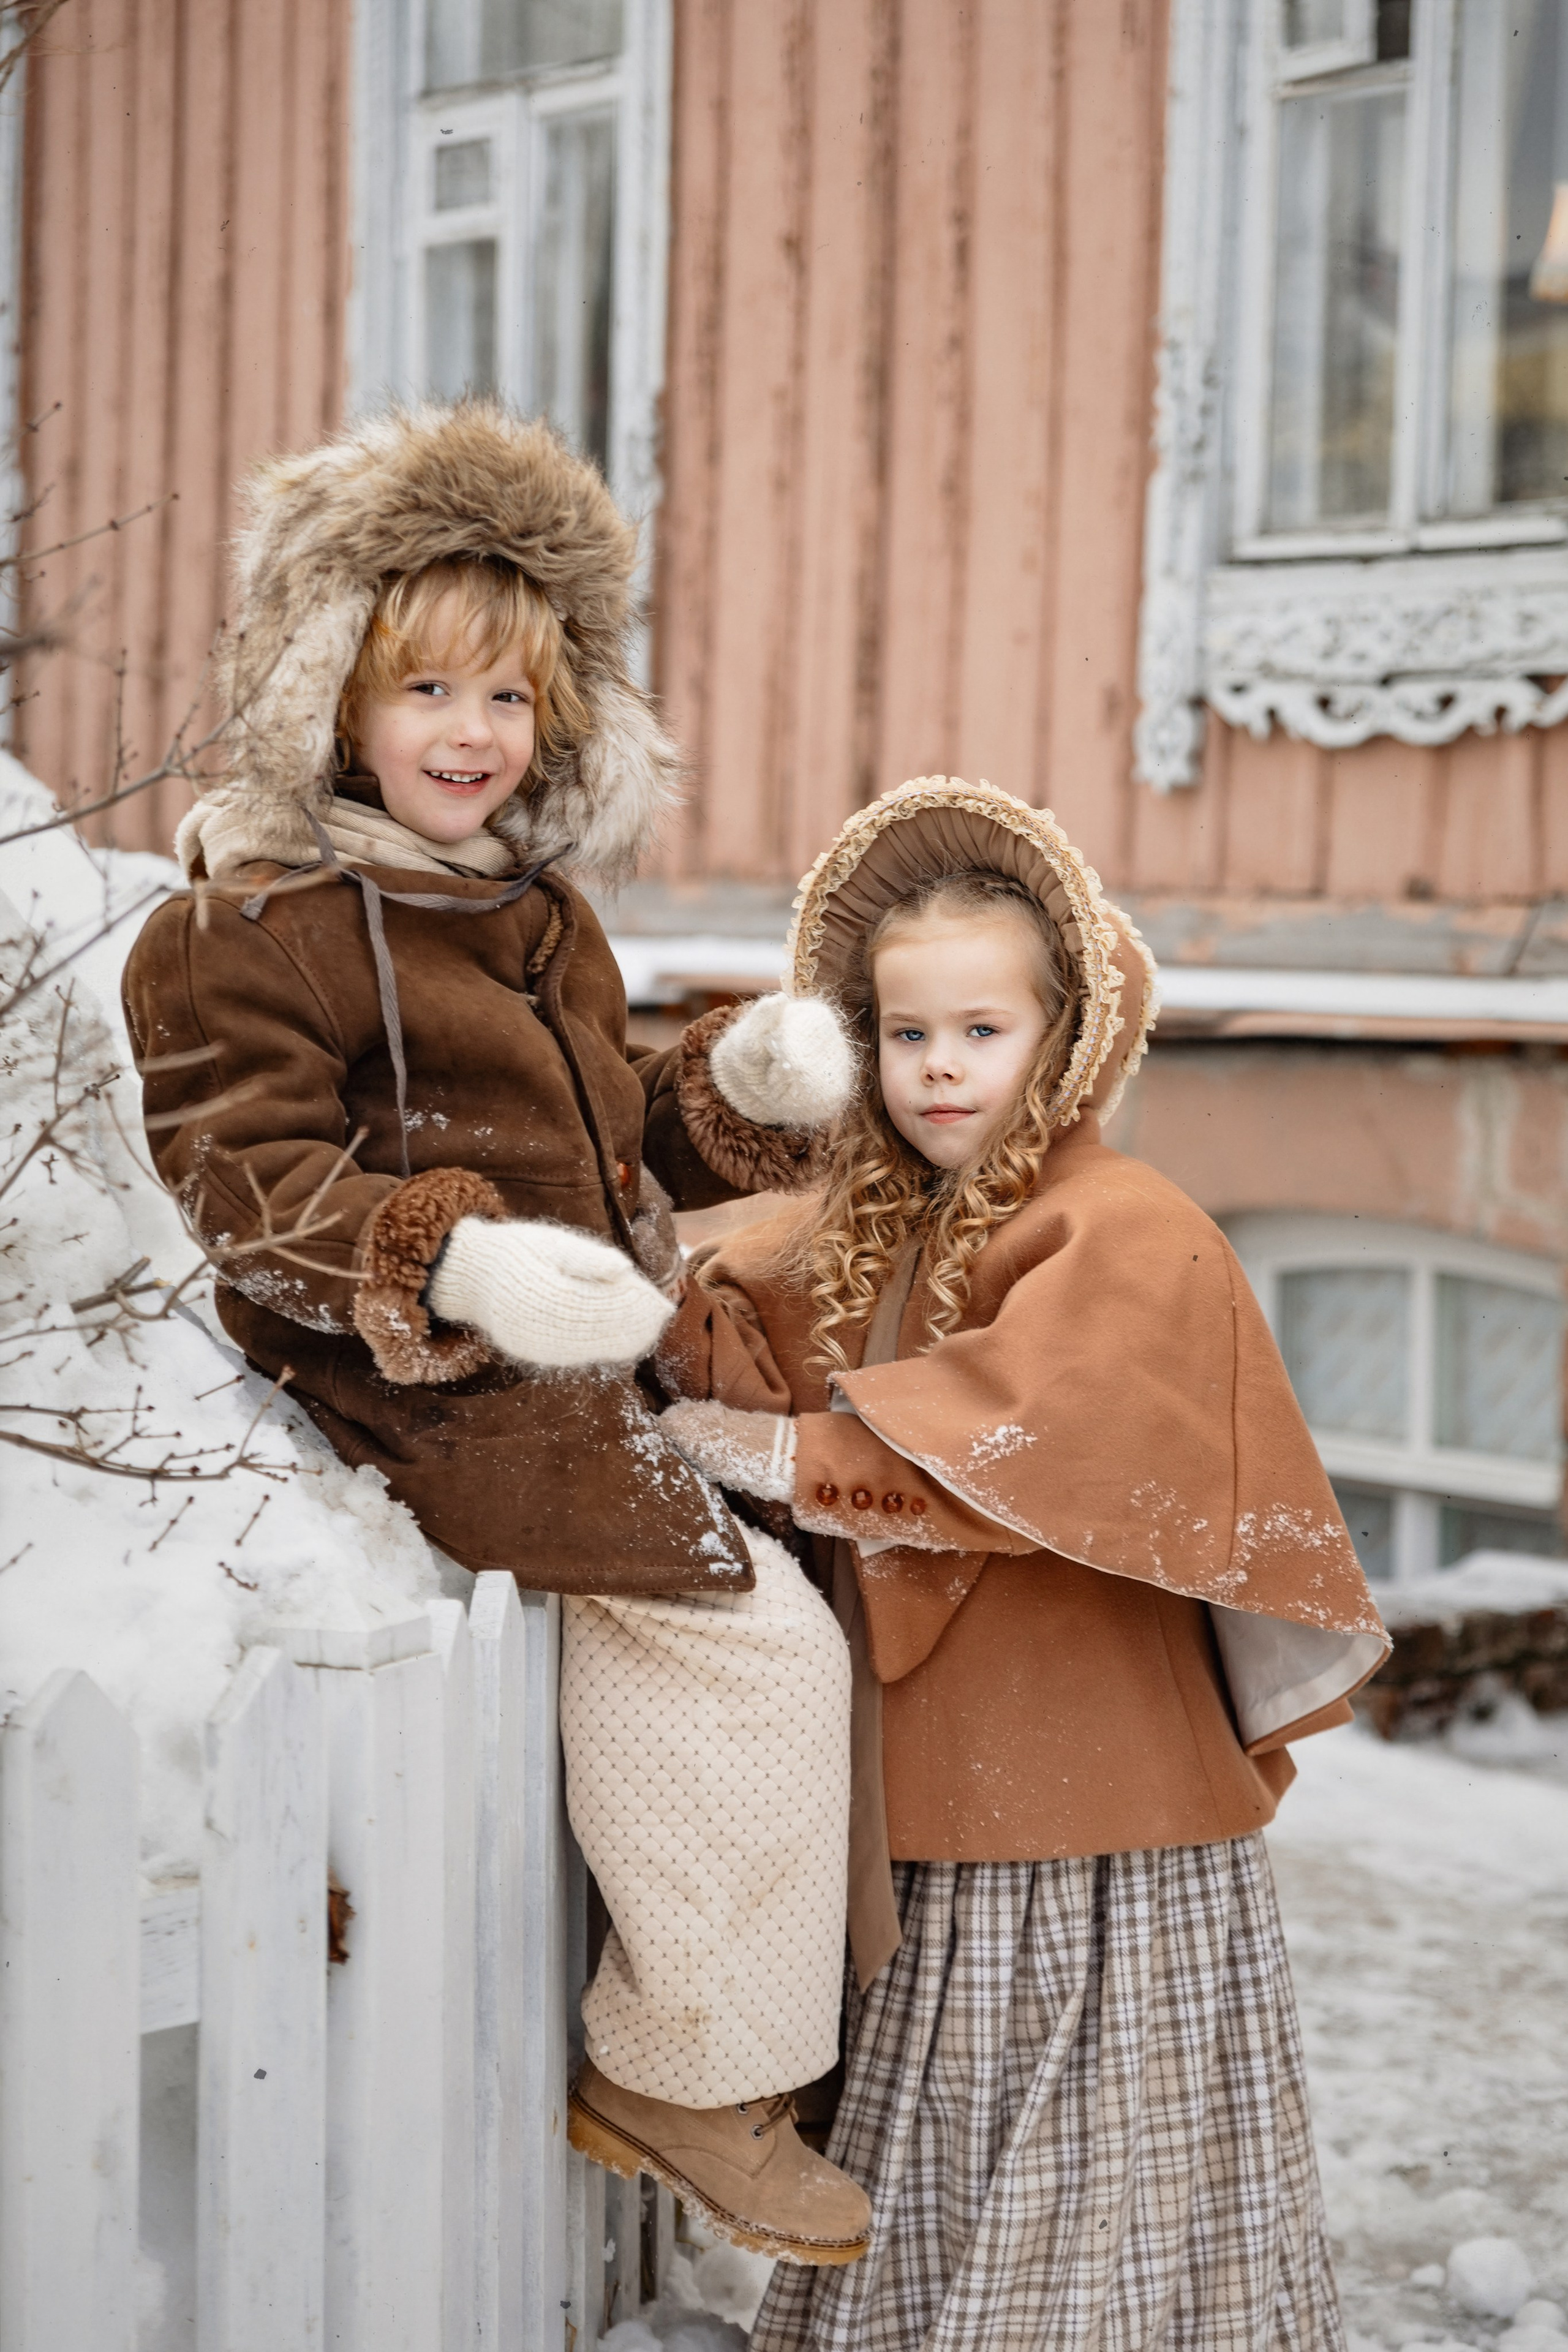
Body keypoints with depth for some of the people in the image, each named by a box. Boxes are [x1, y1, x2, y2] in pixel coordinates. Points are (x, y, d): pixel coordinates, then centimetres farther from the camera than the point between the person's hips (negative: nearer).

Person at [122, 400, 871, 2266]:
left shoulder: (540, 913, 17)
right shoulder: (253, 923, -9)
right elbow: (248, 1184, -17)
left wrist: (738, 1084, 2)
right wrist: (455, 1268, -32)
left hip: (573, 1373, 8)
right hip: (428, 1398, -8)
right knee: (758, 1647, -14)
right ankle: (695, 2086, 1)